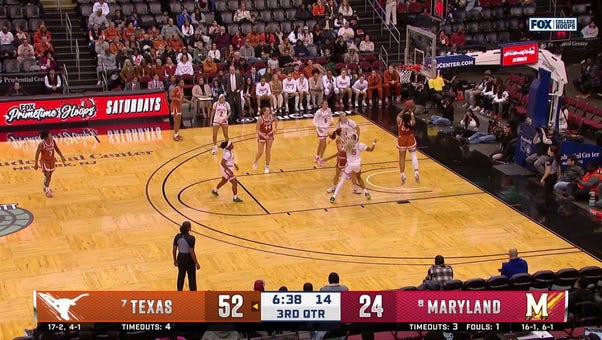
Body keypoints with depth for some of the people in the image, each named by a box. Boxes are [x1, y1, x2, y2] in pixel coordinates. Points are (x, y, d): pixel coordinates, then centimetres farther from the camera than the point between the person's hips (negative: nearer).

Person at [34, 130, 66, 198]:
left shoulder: (53, 141, -10)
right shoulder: (41, 144, -25)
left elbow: (56, 149, 7)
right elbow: (37, 153, -17)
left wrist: (61, 156, 5)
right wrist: (36, 164, -15)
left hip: (51, 160, 6)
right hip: (44, 161, -6)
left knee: (49, 175, 17)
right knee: (47, 175, -6)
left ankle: (46, 187, 38)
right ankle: (47, 191, 6)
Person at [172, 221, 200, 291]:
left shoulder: (177, 237, -6)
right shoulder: (191, 238, -22)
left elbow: (174, 250, 0)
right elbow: (192, 252, -21)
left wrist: (175, 260, 15)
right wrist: (196, 263, -11)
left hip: (180, 258, 5)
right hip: (189, 259, -5)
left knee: (180, 277, 19)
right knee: (192, 278, 9)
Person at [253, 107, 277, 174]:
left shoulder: (271, 117, -11)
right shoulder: (260, 119, -24)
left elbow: (276, 121, 12)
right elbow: (257, 130, -20)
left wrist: (274, 129, 2)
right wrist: (264, 135, -29)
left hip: (270, 135, 3)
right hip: (262, 136, -3)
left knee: (268, 152, 9)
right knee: (260, 152, 1)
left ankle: (267, 166, 23)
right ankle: (255, 162, 31)